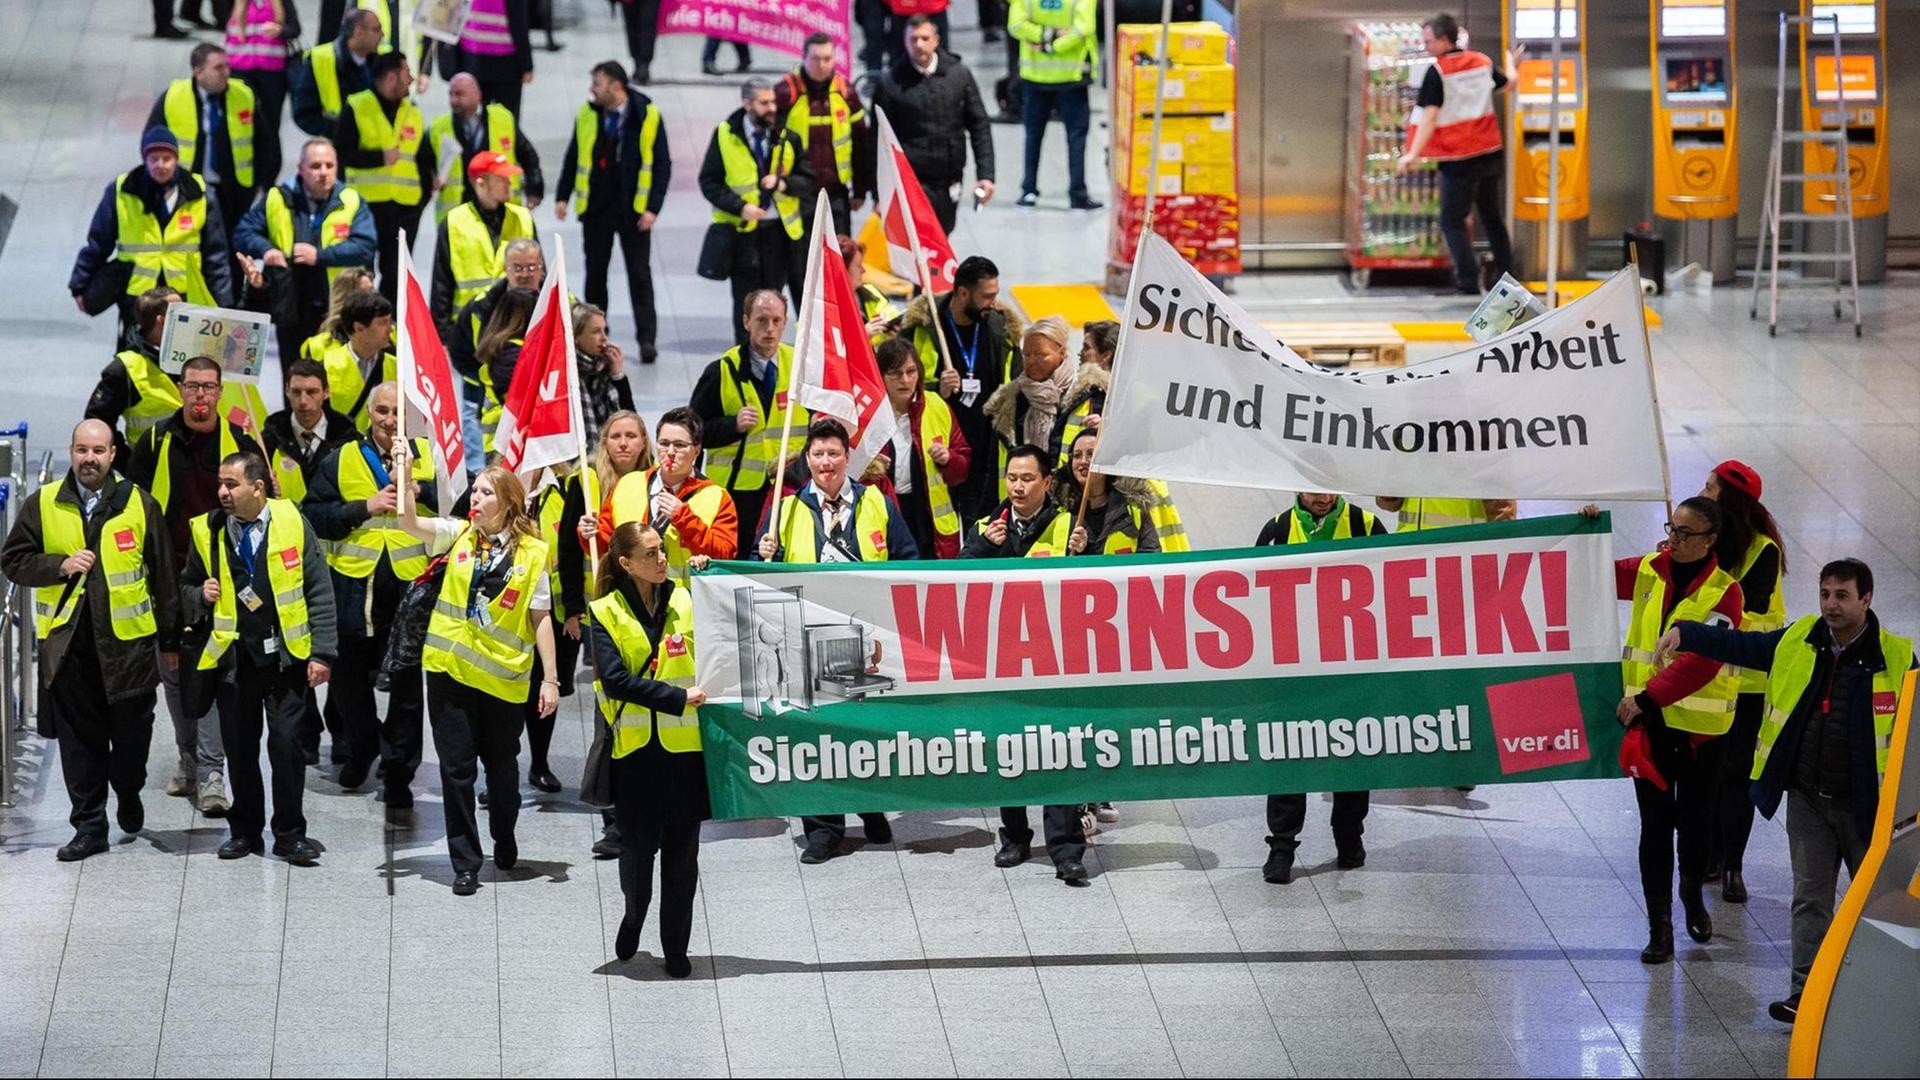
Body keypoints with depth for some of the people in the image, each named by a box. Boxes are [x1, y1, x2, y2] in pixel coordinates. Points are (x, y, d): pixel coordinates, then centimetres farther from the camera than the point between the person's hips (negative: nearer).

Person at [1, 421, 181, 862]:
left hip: (128, 641, -1)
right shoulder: (43, 505, 4)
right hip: (68, 642, 1)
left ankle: (128, 792, 36)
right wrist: (60, 565, -12)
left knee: (132, 732, 7)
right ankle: (88, 825, 11)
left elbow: (163, 575, 6)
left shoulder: (139, 505, 2)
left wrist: (170, 640, 7)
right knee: (79, 738, 3)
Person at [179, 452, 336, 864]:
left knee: (286, 742, -6)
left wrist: (322, 652, -5)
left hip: (285, 656, -2)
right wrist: (201, 595, -7)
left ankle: (290, 834, 4)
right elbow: (187, 587, 17)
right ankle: (245, 831, 20)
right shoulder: (207, 531, 3)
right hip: (233, 657, 2)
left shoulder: (290, 521, -3)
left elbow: (319, 592, 0)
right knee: (239, 747, 6)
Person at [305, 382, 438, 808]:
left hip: (412, 586, -1)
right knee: (349, 679, 14)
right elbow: (314, 515, -1)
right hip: (354, 587, 1)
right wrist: (364, 507, -12)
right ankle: (362, 748, 38)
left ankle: (398, 770, 12)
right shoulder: (342, 460, 5)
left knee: (408, 684, 2)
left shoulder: (429, 456, 4)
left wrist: (415, 486, -19)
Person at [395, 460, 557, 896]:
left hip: (504, 676, -1)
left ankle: (504, 840, 40)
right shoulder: (459, 536, 3)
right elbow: (409, 522, -10)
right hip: (450, 669, 1)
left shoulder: (532, 551, -3)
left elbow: (541, 618, -2)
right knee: (456, 766, 1)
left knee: (501, 764, 15)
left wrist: (550, 679, -3)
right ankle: (465, 863, 8)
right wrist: (404, 471, -20)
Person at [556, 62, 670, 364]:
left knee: (639, 274, 0)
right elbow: (574, 156, 10)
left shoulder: (647, 116, -8)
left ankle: (647, 339, 4)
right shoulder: (587, 114, 1)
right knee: (595, 272, 9)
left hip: (634, 209, -3)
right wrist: (562, 196, 4)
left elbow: (662, 165, -5)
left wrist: (653, 208, -11)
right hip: (595, 208, 3)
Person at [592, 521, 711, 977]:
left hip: (685, 746, 2)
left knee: (682, 849, 5)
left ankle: (675, 946, 16)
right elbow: (616, 679, -13)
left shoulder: (684, 602, 5)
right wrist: (679, 698, -20)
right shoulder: (607, 614, -3)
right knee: (638, 845, 3)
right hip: (636, 749, -2)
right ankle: (634, 916, 33)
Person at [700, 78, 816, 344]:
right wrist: (739, 207, -14)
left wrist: (784, 183, -13)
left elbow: (807, 179, 9)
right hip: (742, 231, -1)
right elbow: (709, 182, 0)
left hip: (780, 230, 1)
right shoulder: (725, 135, -1)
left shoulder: (787, 138, 3)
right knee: (746, 301, 2)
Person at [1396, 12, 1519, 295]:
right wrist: (1510, 63, 46)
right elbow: (1508, 83, 23)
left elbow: (1429, 117, -20)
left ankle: (1468, 280, -6)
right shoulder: (1482, 61, 6)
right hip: (1491, 153, 7)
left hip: (1459, 160, -7)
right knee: (1492, 217, 21)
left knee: (1452, 221, 2)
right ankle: (1505, 274, 26)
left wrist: (1413, 154, -25)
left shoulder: (1437, 72, -13)